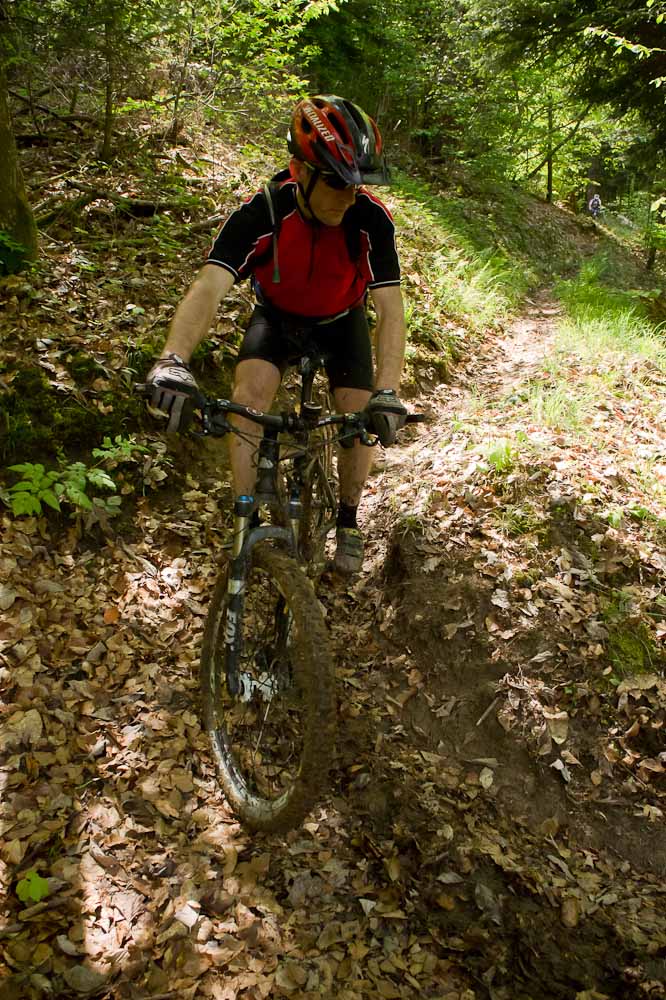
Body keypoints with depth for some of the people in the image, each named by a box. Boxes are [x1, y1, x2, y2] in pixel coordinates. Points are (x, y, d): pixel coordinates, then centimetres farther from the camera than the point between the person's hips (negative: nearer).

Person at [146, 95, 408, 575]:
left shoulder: (371, 217, -30)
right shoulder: (262, 211, -32)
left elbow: (390, 306, -33)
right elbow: (210, 286, -43)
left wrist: (387, 392, -48)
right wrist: (173, 360, -61)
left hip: (342, 319, 1)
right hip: (278, 314, 0)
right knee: (250, 392, -26)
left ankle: (348, 520, 15)